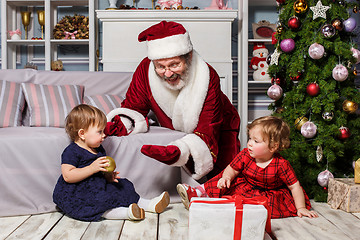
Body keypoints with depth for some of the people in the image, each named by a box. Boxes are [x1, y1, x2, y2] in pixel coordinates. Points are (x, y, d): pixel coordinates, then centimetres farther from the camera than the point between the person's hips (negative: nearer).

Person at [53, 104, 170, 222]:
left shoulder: (99, 150, 13)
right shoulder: (71, 152, -14)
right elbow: (67, 176, -25)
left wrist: (108, 176, -2)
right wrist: (92, 168, -30)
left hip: (97, 188, 9)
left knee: (124, 187, -2)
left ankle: (149, 204, -1)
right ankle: (126, 212, -48)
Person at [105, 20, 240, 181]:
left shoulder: (208, 77, -35)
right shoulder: (145, 70, -26)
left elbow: (207, 132, -40)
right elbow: (133, 107, -14)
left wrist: (178, 151, -60)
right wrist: (122, 125, -39)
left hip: (219, 130, -2)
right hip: (174, 131, 3)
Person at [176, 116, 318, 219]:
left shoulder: (281, 165, -22)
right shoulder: (245, 155, -11)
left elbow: (295, 186, -16)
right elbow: (231, 169, -4)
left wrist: (301, 208, -15)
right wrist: (226, 177, -27)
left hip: (269, 194, -4)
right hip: (245, 186, 5)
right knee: (227, 181, -11)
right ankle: (197, 193, -17)